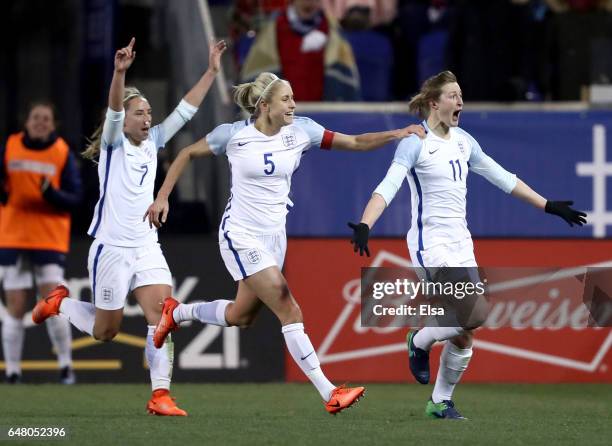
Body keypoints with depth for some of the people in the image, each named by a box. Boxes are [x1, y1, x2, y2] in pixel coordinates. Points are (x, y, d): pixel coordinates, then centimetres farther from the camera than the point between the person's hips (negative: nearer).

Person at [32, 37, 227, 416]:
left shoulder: (152, 143, 9)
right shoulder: (113, 143, -6)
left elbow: (185, 111, 6)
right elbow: (114, 110, -25)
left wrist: (212, 72, -3)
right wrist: (120, 73, -44)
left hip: (147, 248, 5)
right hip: (112, 249, -5)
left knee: (163, 316, -12)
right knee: (105, 331, 6)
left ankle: (160, 395, -11)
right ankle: (61, 303, 34)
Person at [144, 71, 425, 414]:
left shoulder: (300, 131, -4)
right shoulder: (234, 135, -13)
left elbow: (356, 142, -4)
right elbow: (188, 154, 1)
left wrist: (396, 134, -18)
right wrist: (163, 197, -2)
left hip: (274, 237, 6)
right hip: (241, 236, -6)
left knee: (241, 316, 18)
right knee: (290, 311, -14)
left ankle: (176, 312, 44)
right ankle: (329, 393, -14)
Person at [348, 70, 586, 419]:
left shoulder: (463, 140, 11)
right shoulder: (416, 141, -11)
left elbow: (503, 178, 19)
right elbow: (388, 187, -22)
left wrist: (548, 206, 20)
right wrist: (364, 226, -37)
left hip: (461, 243, 7)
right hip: (430, 243, -7)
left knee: (465, 336, 5)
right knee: (475, 313, -23)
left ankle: (441, 401, 22)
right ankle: (421, 341, 4)